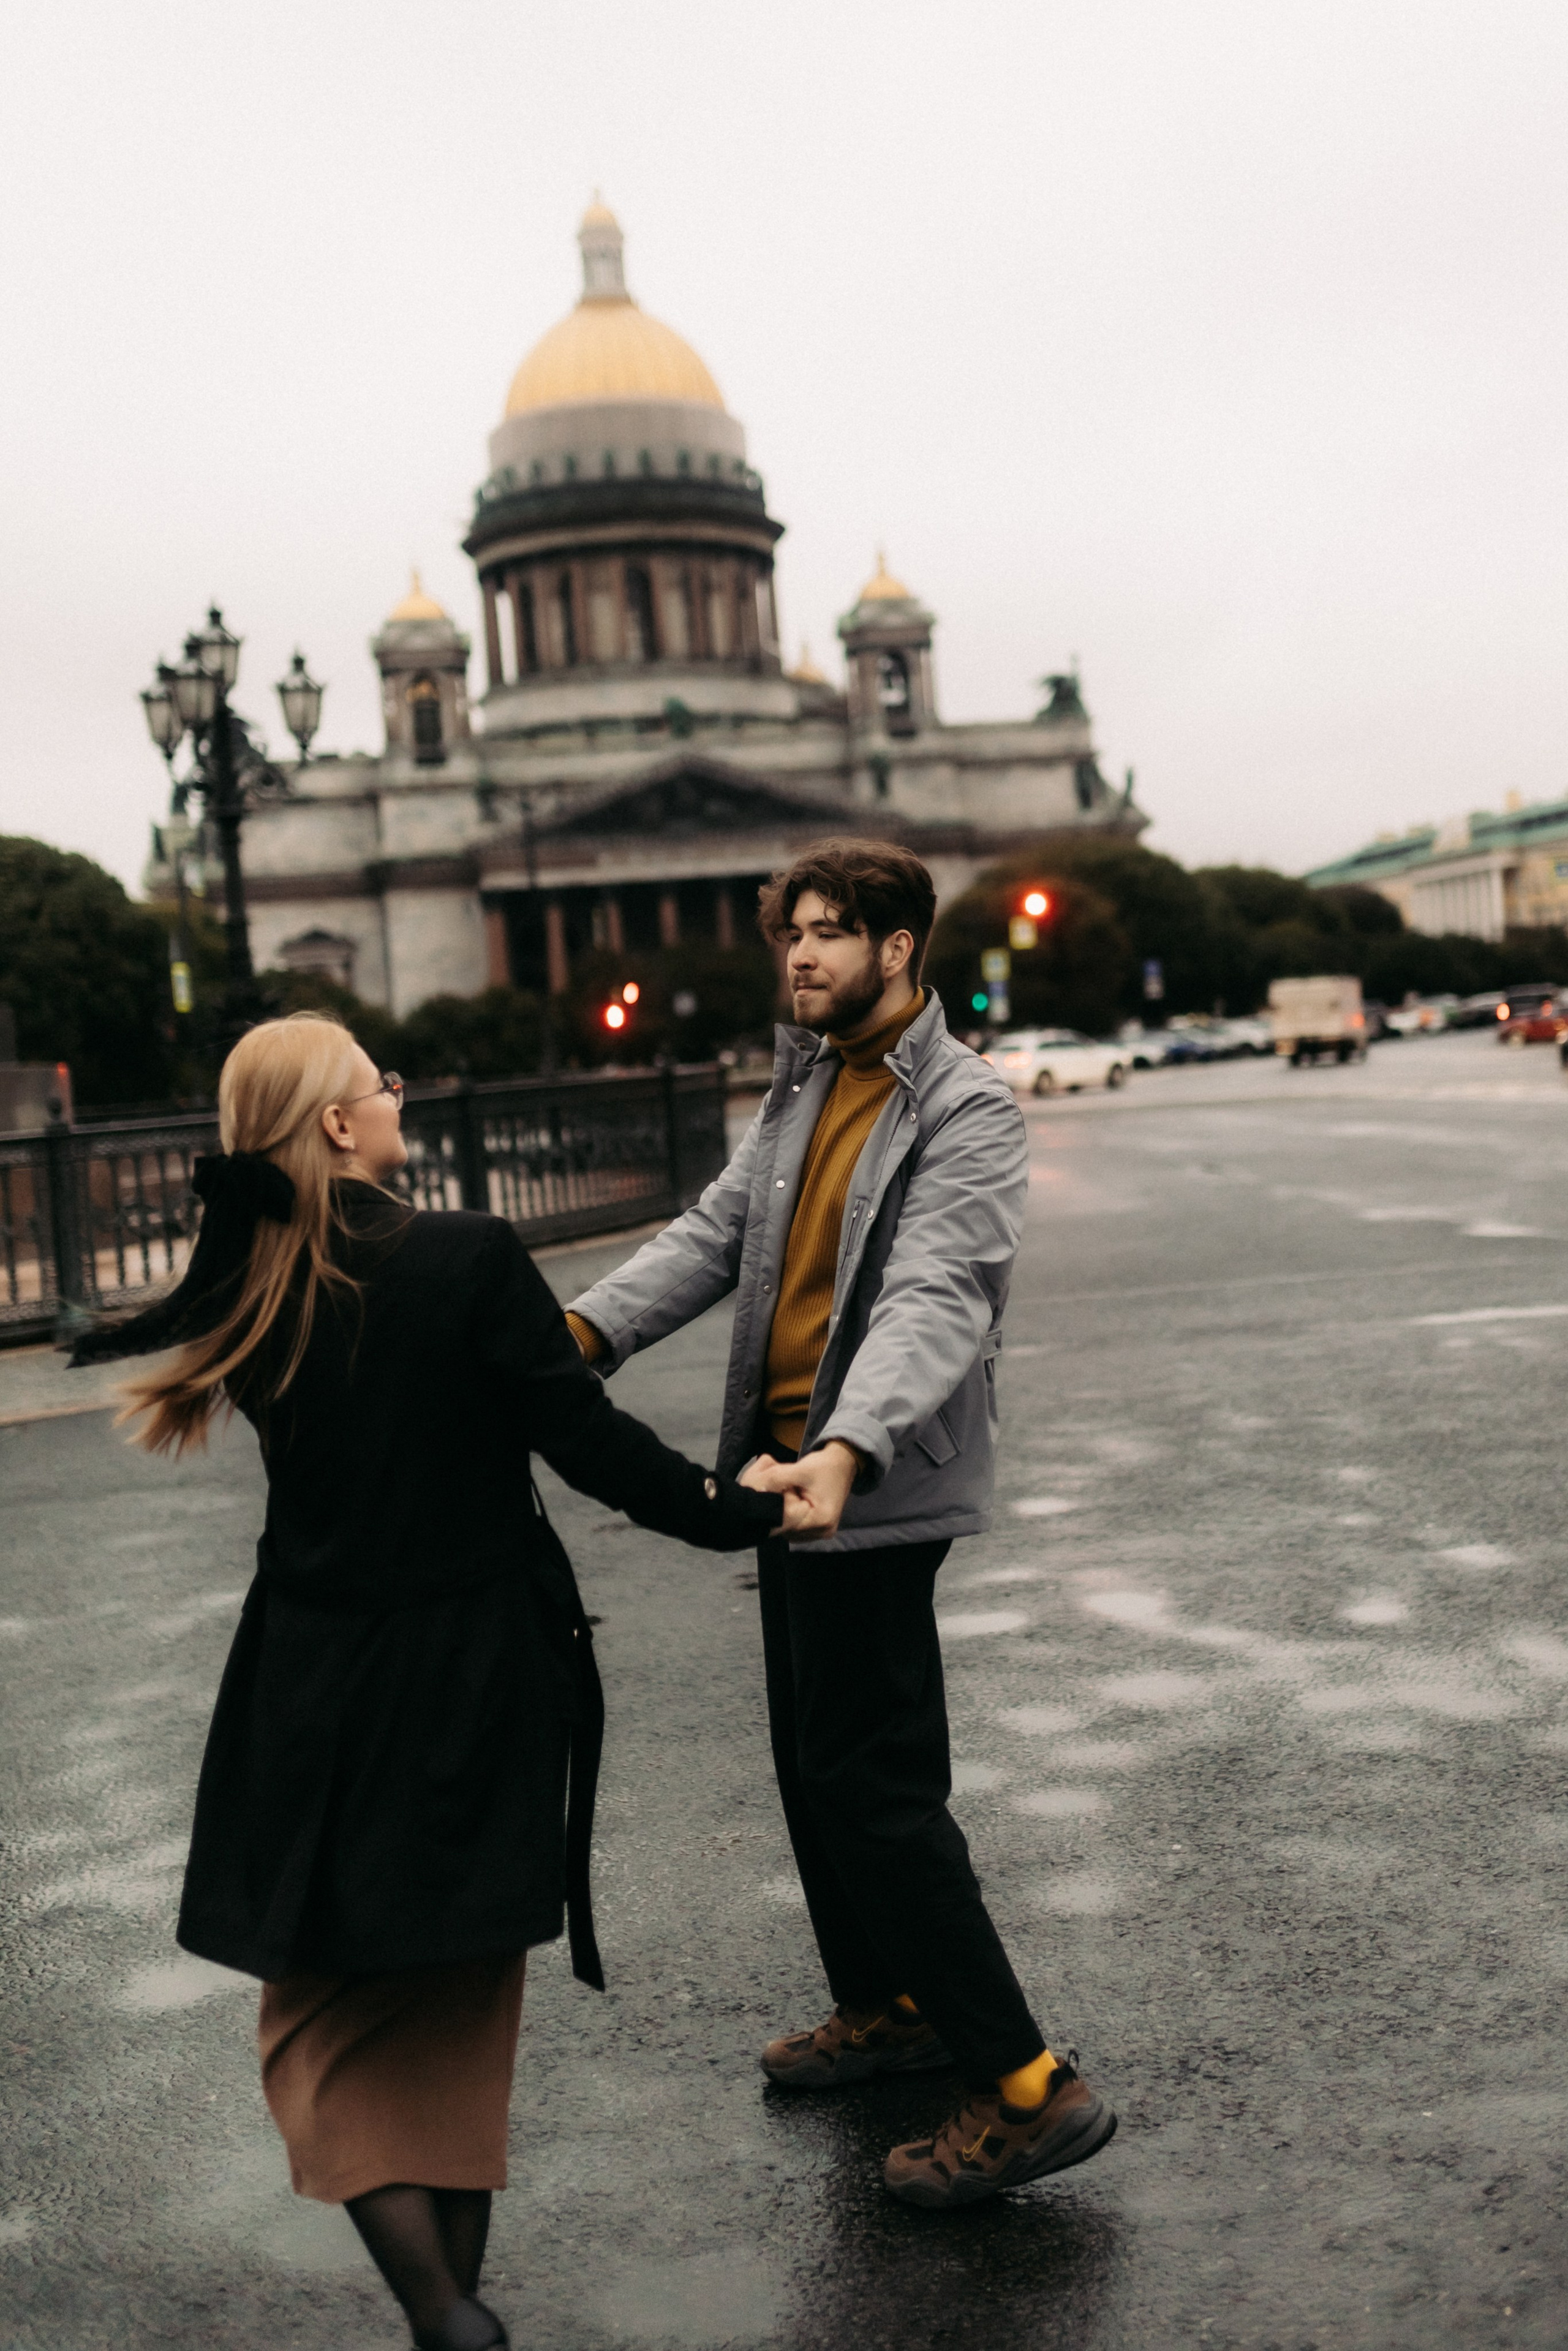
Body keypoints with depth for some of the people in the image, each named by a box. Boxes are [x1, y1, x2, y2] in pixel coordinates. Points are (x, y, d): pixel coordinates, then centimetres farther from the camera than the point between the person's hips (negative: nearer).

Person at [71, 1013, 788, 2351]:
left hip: (313, 1698, 2)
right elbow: (589, 1444, -14)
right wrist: (736, 1513, -2)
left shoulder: (246, 1288, -6)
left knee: (329, 2016, 14)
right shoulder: (471, 1258, -17)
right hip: (478, 1683, -2)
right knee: (463, 2011, 18)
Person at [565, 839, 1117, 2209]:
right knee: (814, 1762, 19)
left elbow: (938, 1297, -27)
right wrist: (586, 1329, -7)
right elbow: (714, 1235, 8)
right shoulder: (807, 1087, 14)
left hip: (877, 1487, -9)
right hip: (794, 1468, 9)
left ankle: (1029, 2089, 1)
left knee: (872, 1783, -8)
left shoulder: (965, 1108, -14)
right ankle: (885, 2006, 37)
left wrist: (848, 1448, -43)